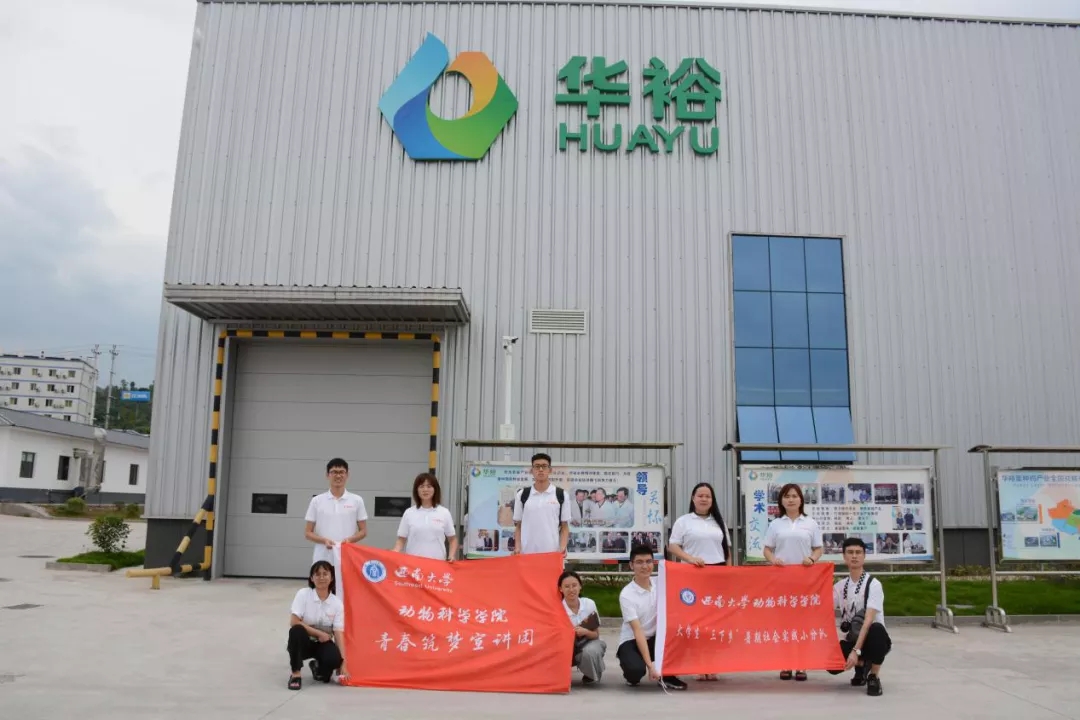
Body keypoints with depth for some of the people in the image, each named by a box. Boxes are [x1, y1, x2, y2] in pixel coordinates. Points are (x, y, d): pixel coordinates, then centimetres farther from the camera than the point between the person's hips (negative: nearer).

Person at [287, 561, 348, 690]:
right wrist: (319, 633, -20)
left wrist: (343, 663, -22)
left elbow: (339, 633, -13)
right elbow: (294, 622, -19)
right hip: (303, 641, -2)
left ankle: (317, 667, 8)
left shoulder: (337, 603, -9)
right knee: (297, 630, -36)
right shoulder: (303, 594, -13)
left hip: (323, 643, 2)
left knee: (334, 659, -31)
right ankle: (295, 674, -18)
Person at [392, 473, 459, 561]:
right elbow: (401, 540, 7)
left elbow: (453, 539, 13)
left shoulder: (444, 513, 5)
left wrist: (451, 556, -4)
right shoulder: (409, 513, 5)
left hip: (438, 562, 0)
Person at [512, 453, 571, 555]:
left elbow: (565, 527, 6)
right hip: (527, 553, 1)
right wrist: (517, 548, -5)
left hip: (552, 553, -1)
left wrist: (562, 548, -10)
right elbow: (518, 526, 10)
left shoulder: (561, 495, 3)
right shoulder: (522, 495, 6)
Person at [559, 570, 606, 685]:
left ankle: (591, 676, 1)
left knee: (590, 652, -37)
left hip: (588, 642, 0)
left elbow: (596, 634, -8)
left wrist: (585, 632, -30)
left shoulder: (589, 604, -14)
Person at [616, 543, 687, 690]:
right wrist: (650, 665, -29)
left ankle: (667, 676, -4)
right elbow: (637, 631, -23)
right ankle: (632, 676, 5)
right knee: (636, 669, -34)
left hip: (655, 638, 5)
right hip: (631, 641, -5)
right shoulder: (626, 594, -18)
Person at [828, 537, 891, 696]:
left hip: (871, 640, -4)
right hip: (853, 639, 4)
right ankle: (862, 665, 13)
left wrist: (856, 650, -32)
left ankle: (874, 676, -15)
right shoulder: (839, 586, 3)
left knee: (877, 629, -40)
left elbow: (868, 621, -24)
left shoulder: (873, 584, -15)